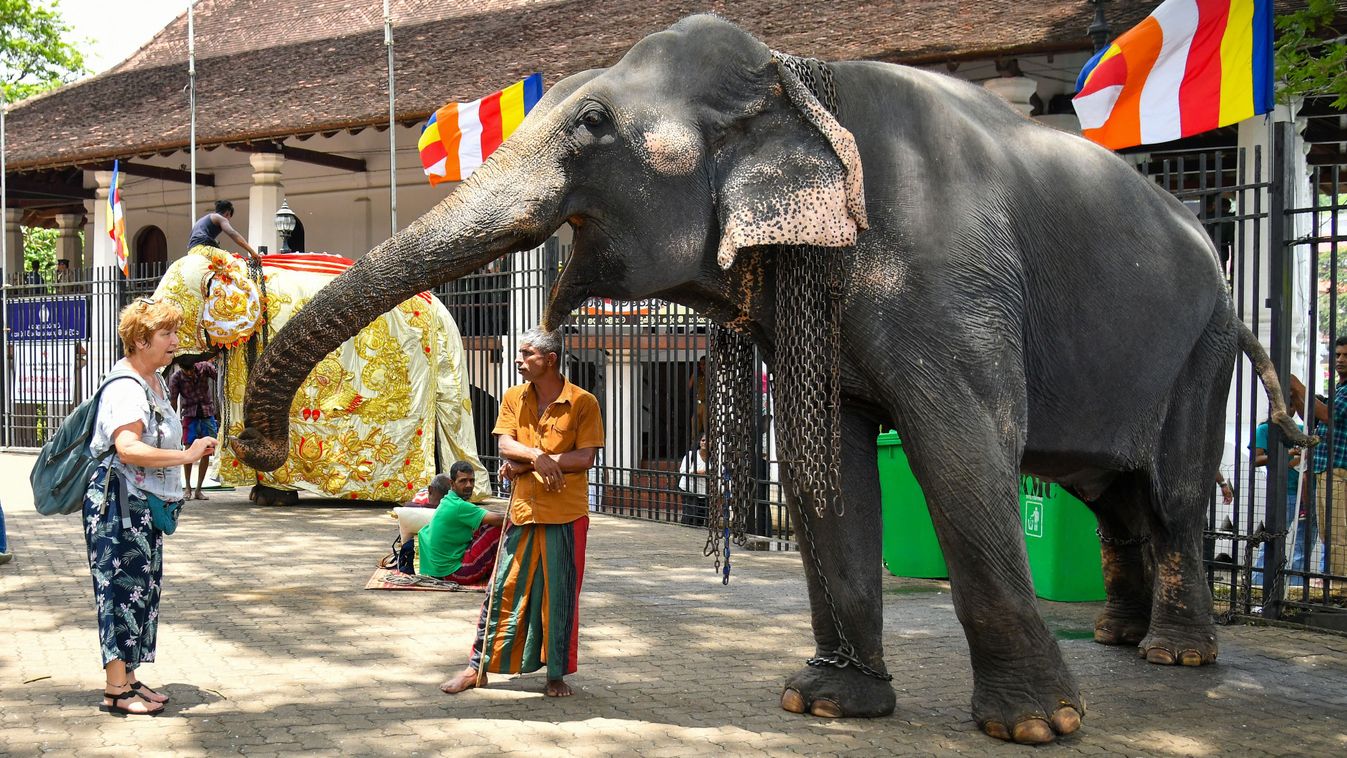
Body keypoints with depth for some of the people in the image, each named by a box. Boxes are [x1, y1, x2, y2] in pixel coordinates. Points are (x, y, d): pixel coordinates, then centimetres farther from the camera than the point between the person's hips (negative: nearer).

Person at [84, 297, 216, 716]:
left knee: (144, 588, 12)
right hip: (118, 503, -10)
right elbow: (128, 448, -31)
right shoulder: (125, 388, -18)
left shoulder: (155, 381, 13)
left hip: (145, 504, 10)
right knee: (124, 589, -6)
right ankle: (116, 689, 0)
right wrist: (186, 456, -30)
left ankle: (128, 677, 21)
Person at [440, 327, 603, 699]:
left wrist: (524, 464, -13)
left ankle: (558, 673, 17)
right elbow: (505, 446, -1)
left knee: (560, 595, 4)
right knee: (503, 591, 7)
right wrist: (538, 456, -22)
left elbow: (586, 458, -12)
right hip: (522, 511, 3)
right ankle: (479, 666, 18)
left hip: (566, 514, -3)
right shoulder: (513, 398, 8)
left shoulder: (582, 402, -6)